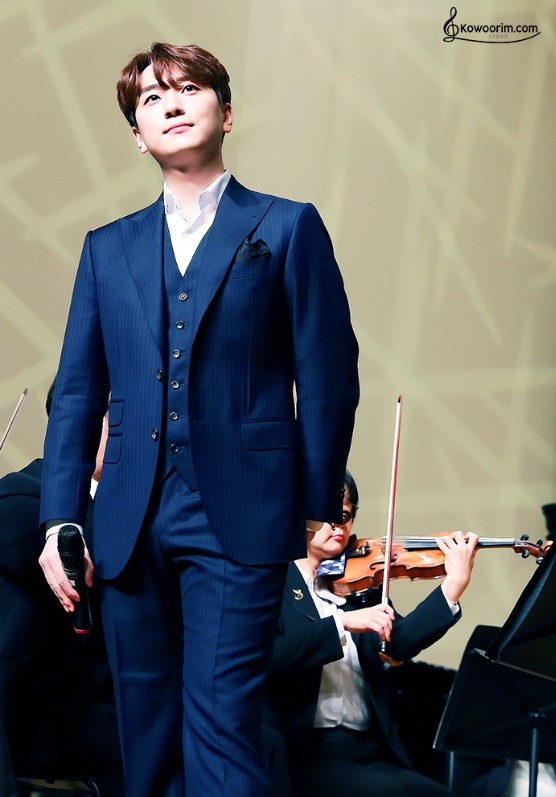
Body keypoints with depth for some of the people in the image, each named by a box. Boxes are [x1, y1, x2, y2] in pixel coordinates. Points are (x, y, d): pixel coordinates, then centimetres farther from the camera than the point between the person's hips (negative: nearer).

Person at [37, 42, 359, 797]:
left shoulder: (288, 228, 4)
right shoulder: (108, 247, 14)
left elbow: (328, 379, 1)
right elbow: (77, 391, 11)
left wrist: (320, 511, -1)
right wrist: (59, 520, 4)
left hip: (239, 518, -4)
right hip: (131, 524, 4)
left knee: (220, 725, -8)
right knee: (147, 729, 11)